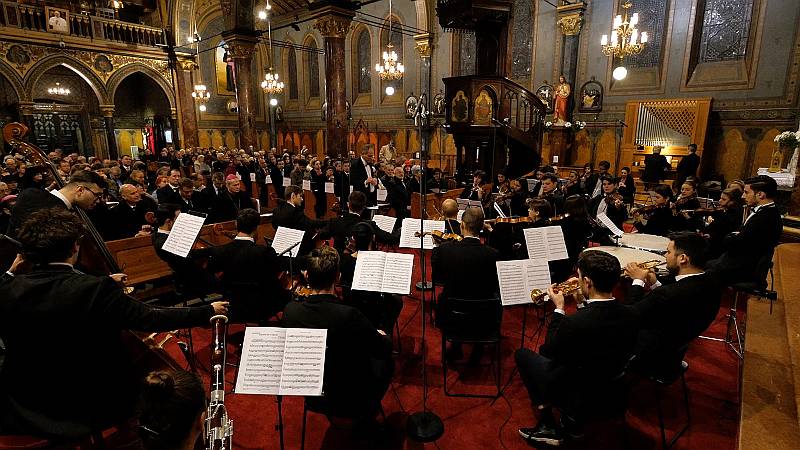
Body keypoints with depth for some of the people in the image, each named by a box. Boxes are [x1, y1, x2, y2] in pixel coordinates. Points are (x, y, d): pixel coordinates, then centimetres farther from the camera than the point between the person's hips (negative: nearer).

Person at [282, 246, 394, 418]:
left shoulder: (290, 309, -19)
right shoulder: (348, 316, -33)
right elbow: (384, 349, -17)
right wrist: (384, 337, 6)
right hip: (350, 400, -4)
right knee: (386, 361, 20)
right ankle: (368, 411, 36)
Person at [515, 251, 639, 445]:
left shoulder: (574, 322, -35)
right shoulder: (632, 315, -17)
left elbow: (547, 351, -15)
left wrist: (559, 309, -9)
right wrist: (586, 298, 1)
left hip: (573, 396, -6)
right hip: (611, 391, 6)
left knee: (522, 354, 15)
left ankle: (548, 425, 21)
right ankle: (572, 421, 27)